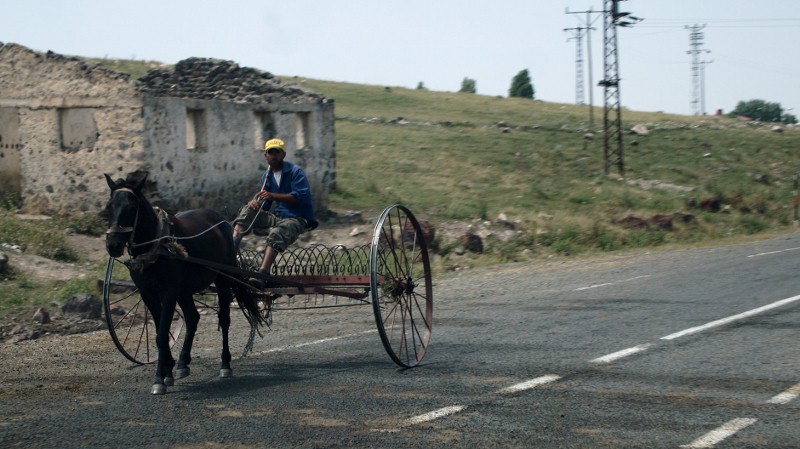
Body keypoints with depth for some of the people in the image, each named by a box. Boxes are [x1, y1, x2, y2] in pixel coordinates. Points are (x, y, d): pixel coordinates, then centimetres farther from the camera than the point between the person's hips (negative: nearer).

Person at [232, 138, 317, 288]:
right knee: (248, 210, -11)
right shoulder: (267, 176, 15)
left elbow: (301, 197, -19)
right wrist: (256, 201, -10)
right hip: (277, 216, 7)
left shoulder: (295, 172, -6)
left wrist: (273, 196, -27)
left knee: (276, 233, -37)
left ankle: (262, 276, -53)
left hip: (297, 219, -7)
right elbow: (264, 205, 17)